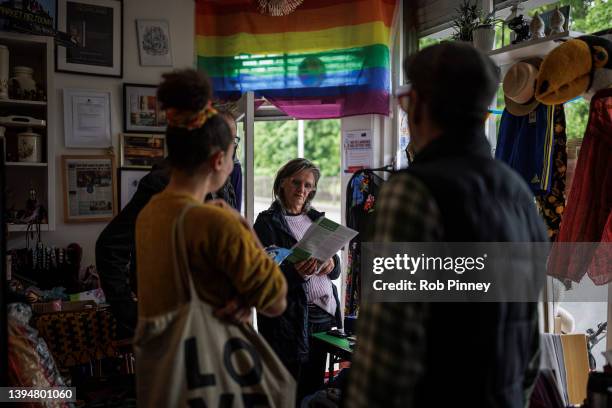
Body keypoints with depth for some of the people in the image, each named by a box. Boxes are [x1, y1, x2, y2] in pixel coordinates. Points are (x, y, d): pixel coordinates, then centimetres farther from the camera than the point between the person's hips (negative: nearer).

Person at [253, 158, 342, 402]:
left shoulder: (317, 218, 13)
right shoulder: (267, 222, -3)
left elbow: (335, 271, 15)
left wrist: (331, 264, -8)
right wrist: (296, 273, -27)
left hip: (324, 313, 5)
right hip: (289, 317, -5)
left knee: (315, 386, 12)